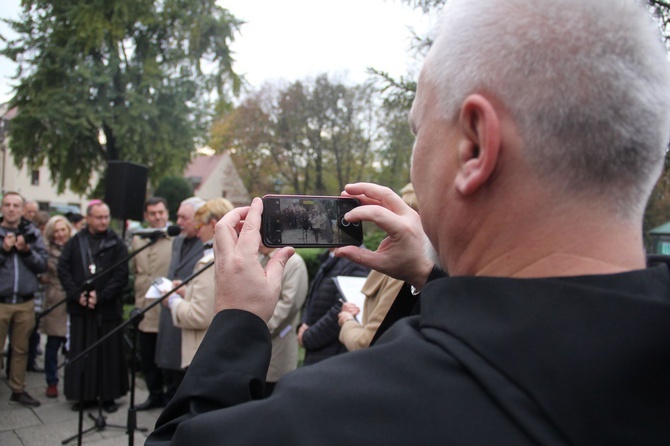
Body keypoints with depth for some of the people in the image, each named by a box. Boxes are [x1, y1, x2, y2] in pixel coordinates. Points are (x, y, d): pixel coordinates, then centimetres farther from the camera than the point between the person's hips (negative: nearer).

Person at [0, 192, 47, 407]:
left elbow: (43, 264, 0)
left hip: (25, 302, 2)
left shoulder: (32, 233, 4)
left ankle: (18, 391, 24)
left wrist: (27, 251, -15)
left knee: (21, 349, 13)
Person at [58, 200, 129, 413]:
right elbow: (63, 269, 2)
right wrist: (77, 295, -9)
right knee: (82, 353, 7)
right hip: (80, 307, 2)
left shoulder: (116, 244, 1)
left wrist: (101, 296, -13)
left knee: (109, 352, 2)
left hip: (108, 308, -2)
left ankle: (108, 395, 12)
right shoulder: (75, 242, 7)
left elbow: (121, 275, -5)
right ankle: (85, 395, 17)